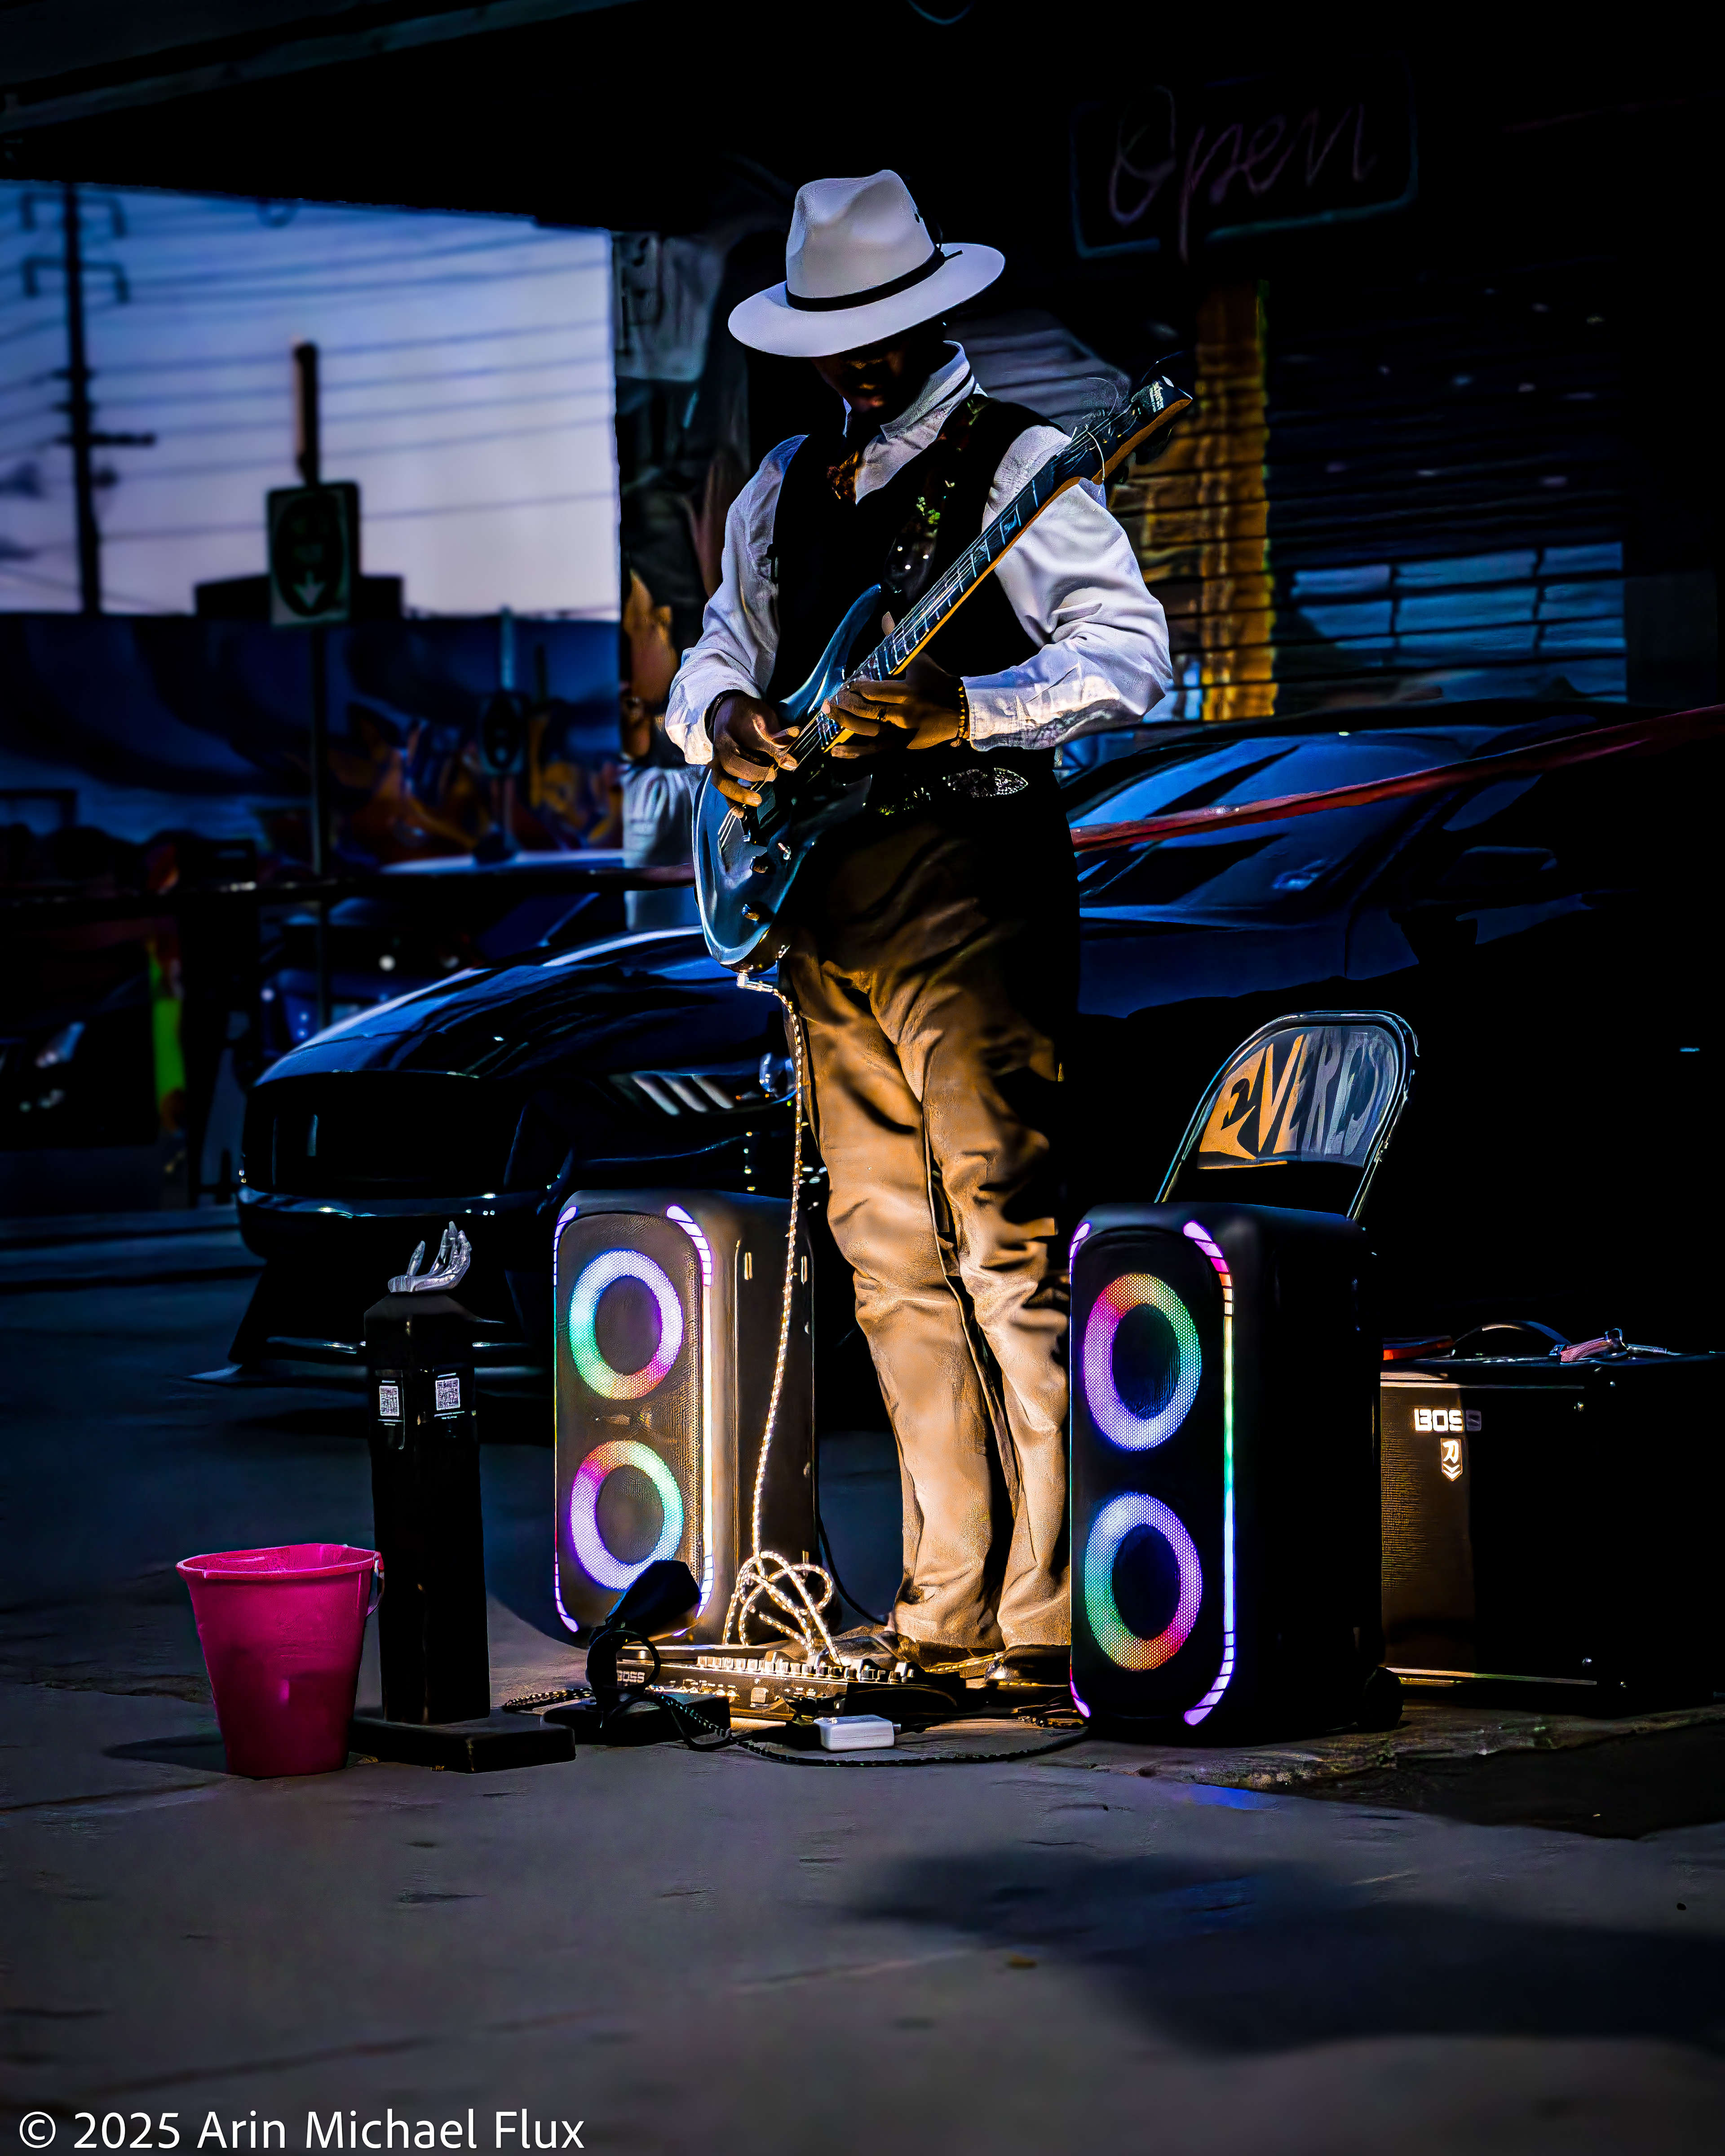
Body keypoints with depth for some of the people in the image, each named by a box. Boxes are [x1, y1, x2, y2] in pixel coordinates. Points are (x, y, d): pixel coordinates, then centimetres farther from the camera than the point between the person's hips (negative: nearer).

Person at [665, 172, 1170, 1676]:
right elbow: (721, 648, 27)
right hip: (825, 908, 7)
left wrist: (963, 714, -22)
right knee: (891, 1262, 7)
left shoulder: (1016, 465, -2)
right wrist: (725, 717, 3)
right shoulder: (783, 490, 19)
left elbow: (1132, 653, -11)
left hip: (972, 891, -7)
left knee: (1006, 1253, -11)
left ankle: (1040, 1617, -11)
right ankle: (950, 1601, 12)